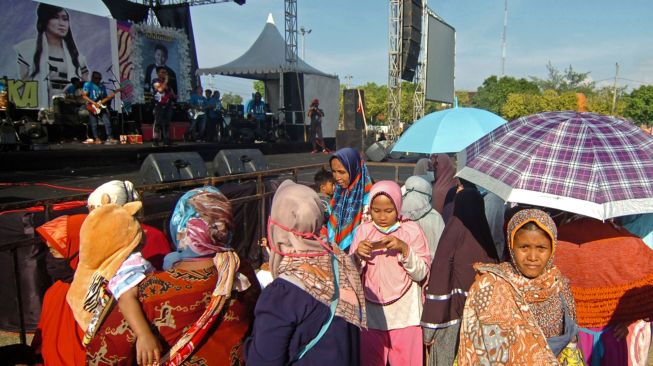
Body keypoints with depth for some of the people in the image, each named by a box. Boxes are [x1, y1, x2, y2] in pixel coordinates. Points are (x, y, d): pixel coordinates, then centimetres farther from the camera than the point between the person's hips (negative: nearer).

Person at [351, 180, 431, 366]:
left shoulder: (412, 230, -5)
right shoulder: (363, 230, 1)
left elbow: (421, 274, -7)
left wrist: (404, 249, -21)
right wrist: (357, 255, -17)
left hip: (404, 315, -2)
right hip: (371, 314, 2)